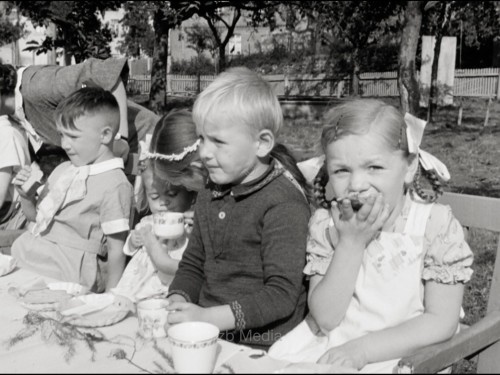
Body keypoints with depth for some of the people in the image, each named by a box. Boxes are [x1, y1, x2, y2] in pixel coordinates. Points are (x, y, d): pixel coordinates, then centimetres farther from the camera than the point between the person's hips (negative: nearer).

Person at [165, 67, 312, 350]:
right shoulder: (210, 196, 11)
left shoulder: (284, 203, -15)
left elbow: (282, 294, -19)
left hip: (261, 347, -6)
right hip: (208, 337, 7)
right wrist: (178, 301, -3)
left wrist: (210, 317, -25)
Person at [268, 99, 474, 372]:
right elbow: (324, 319, -9)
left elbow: (442, 323, -12)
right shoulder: (325, 224, -4)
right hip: (330, 348, 2)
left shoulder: (437, 225, -11)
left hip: (402, 353, -1)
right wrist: (351, 242, -19)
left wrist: (362, 349, -21)